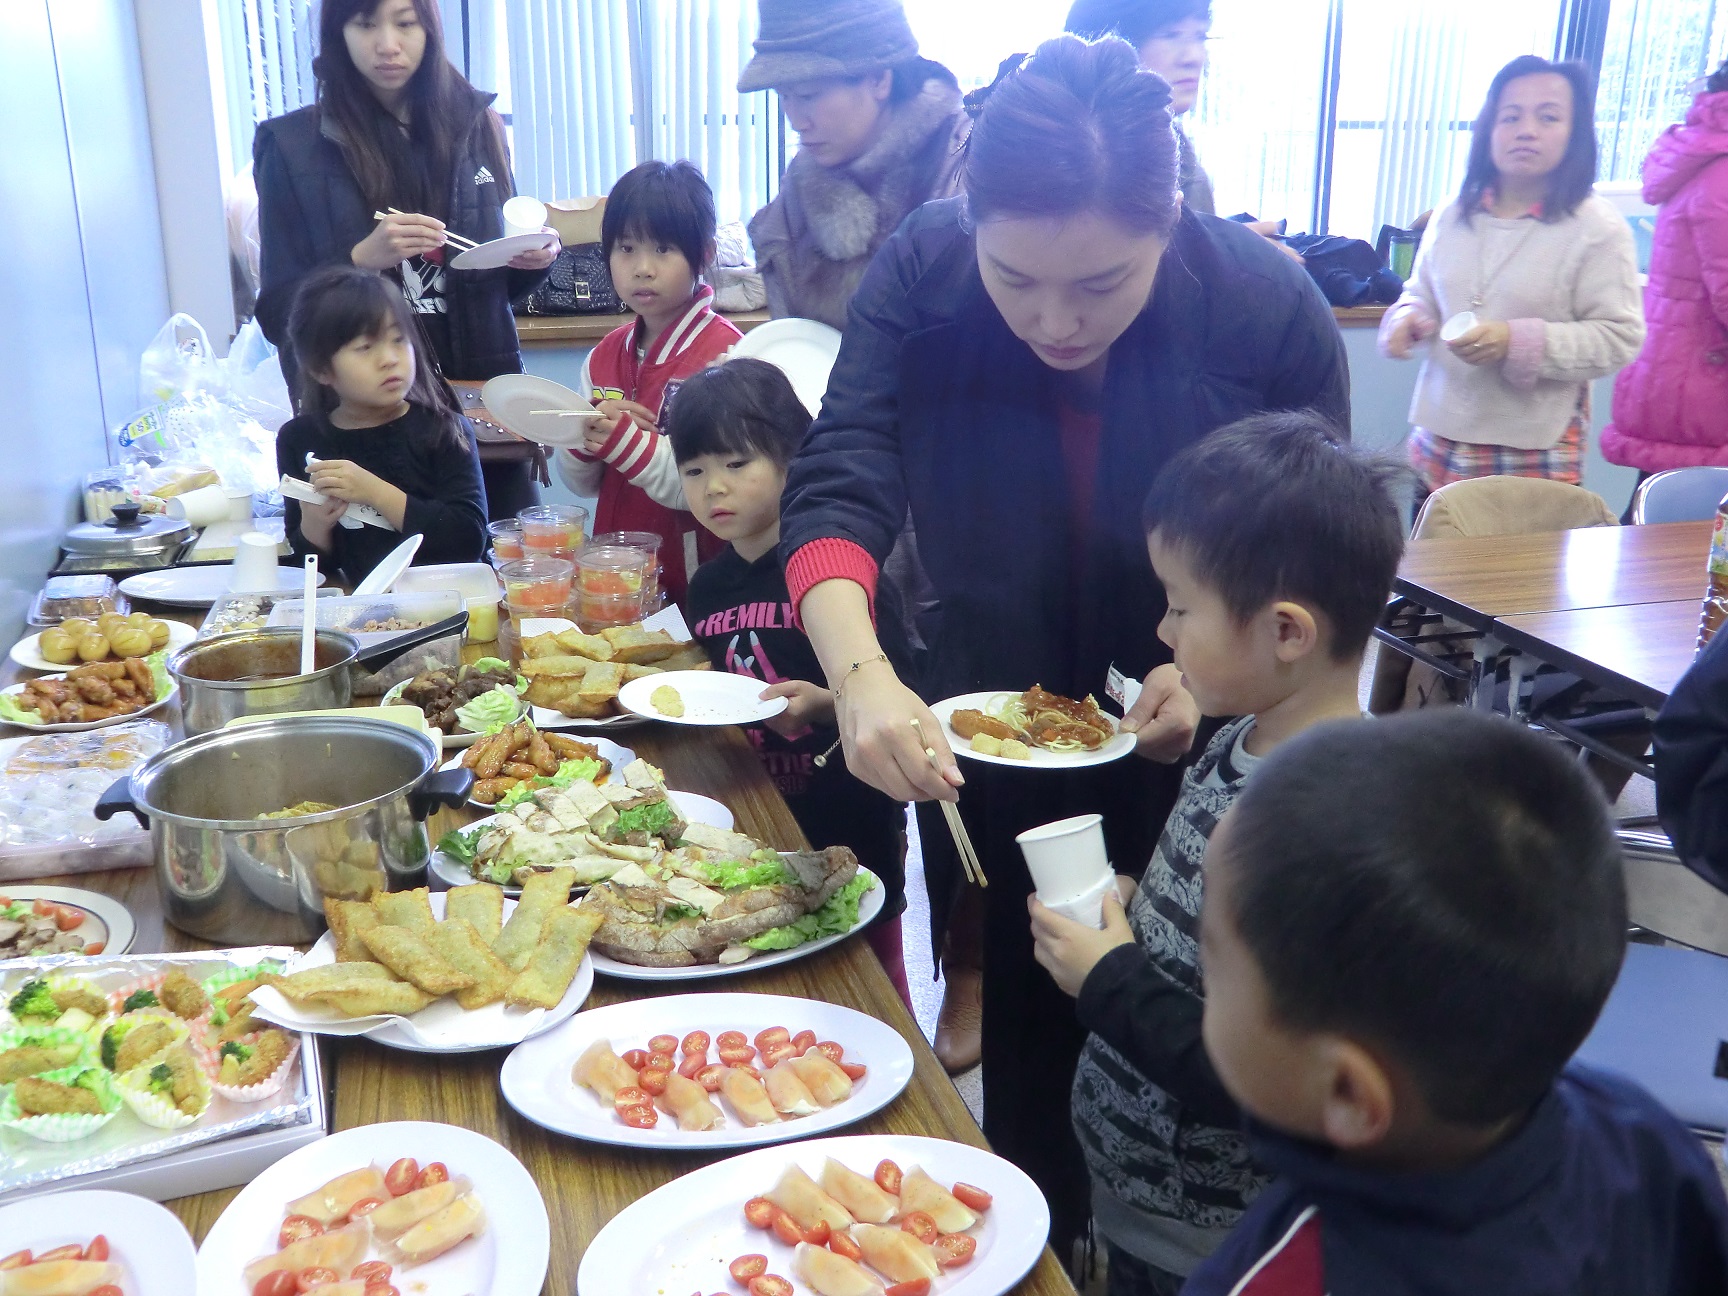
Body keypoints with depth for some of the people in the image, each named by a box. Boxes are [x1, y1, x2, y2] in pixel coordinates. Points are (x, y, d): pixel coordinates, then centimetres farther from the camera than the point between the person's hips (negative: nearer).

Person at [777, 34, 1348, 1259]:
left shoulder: (1273, 312, -22)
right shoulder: (921, 275, -20)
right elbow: (839, 493, -27)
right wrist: (860, 672, -46)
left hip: (1190, 760, -1)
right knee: (1019, 1043, 17)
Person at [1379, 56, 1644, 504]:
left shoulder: (1597, 227, -8)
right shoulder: (1452, 216, 8)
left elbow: (1620, 336, -11)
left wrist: (1519, 342, -22)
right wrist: (1407, 318, -5)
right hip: (1439, 442, 5)